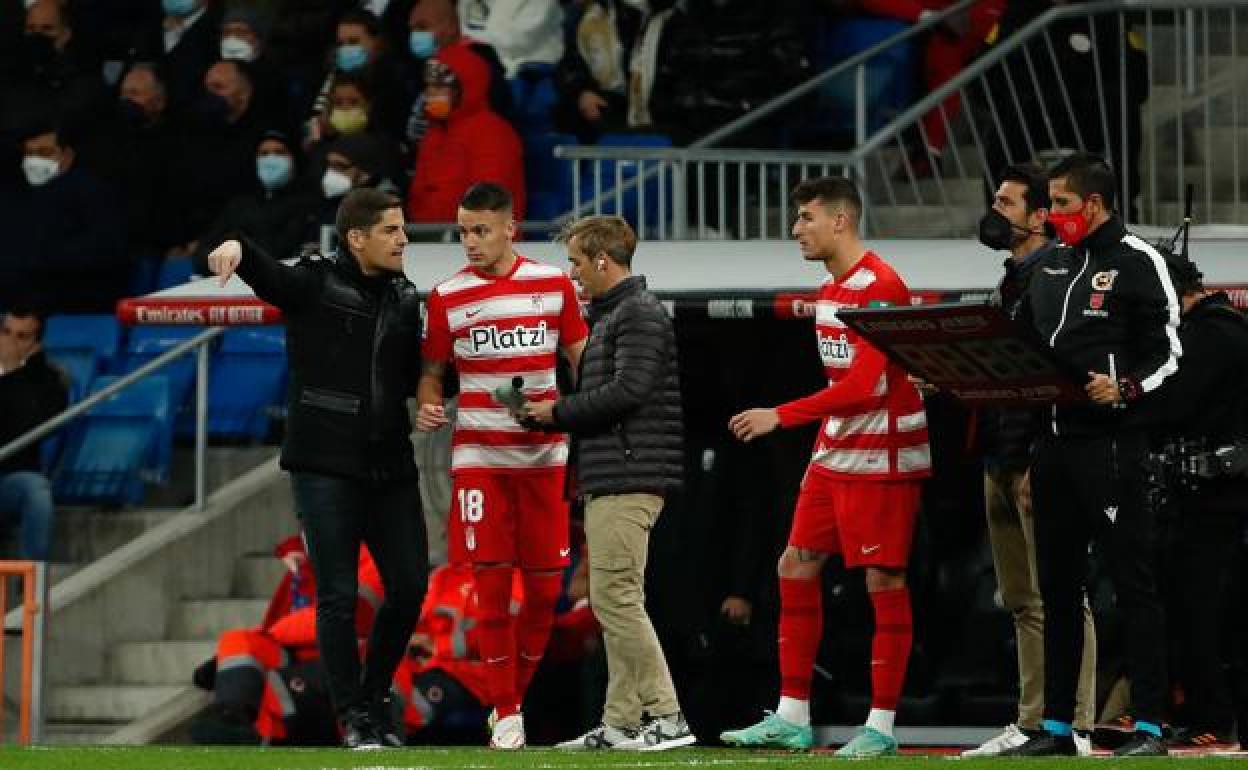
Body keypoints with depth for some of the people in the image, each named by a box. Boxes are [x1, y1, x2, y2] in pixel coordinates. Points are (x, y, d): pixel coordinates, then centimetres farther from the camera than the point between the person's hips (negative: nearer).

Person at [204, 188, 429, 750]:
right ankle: (355, 718, 5)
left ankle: (374, 698, 25)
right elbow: (266, 275, -23)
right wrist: (238, 248, -45)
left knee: (409, 587, 6)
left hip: (390, 467, 5)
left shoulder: (404, 298, 11)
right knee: (338, 597, -3)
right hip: (325, 469, -5)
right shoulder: (314, 285, -5)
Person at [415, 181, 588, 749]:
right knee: (491, 582, -6)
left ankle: (516, 694, 20)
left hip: (543, 454, 1)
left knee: (545, 584, 2)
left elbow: (582, 362, 10)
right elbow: (432, 371, 8)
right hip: (478, 456, -1)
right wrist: (428, 405, -13)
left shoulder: (553, 285, 3)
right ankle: (506, 713, 1)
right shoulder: (447, 297, 1)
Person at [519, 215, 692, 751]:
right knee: (616, 604, 10)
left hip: (628, 480, -11)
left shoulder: (640, 315, -9)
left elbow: (628, 390, -20)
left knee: (615, 598, -12)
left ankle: (668, 717, -12)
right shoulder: (609, 315, 22)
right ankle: (620, 724, 11)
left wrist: (558, 411, -10)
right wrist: (550, 413, 7)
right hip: (609, 480, 11)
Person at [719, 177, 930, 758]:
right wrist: (820, 452, 18)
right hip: (835, 456, 10)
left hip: (882, 458, -10)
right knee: (796, 566, 7)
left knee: (884, 580, -5)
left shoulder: (879, 288, -16)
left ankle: (881, 726, -1)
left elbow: (863, 384, -22)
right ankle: (792, 717, 11)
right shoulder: (830, 290, 13)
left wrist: (781, 417, -20)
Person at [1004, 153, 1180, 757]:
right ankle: (1056, 727, 16)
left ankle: (1149, 727, -8)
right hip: (1054, 445, 8)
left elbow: (1168, 353, -7)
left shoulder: (1138, 263, -4)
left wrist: (1125, 389, -23)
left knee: (1132, 583, -7)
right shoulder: (1049, 269, 18)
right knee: (1057, 588, 10)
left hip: (1112, 443, -8)